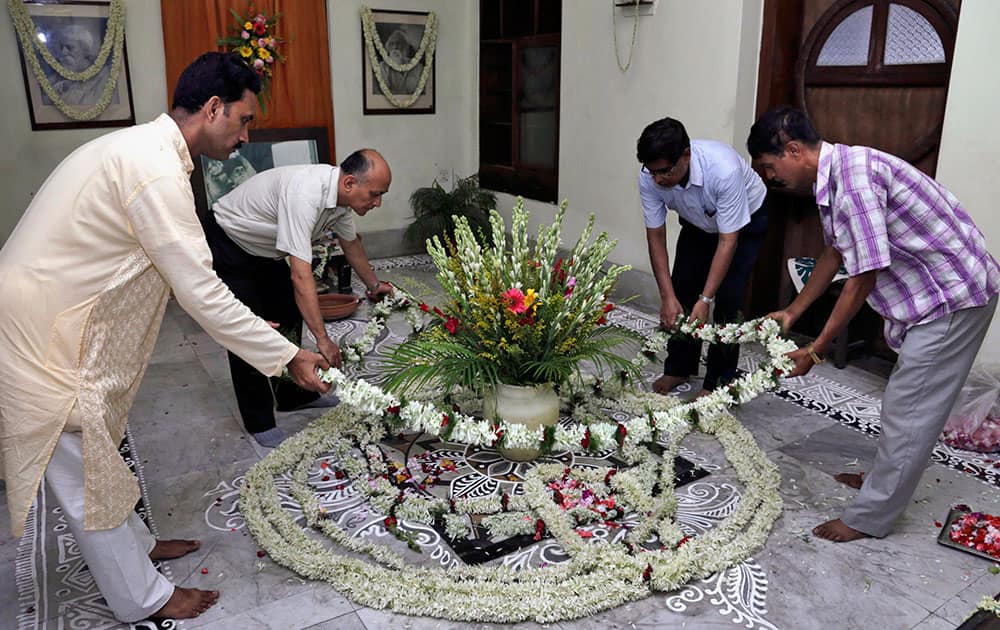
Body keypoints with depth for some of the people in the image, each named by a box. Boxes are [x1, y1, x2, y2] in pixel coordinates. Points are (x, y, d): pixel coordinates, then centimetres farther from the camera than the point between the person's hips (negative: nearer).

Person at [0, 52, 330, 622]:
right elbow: (201, 292, -26)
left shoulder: (142, 149, 8)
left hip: (56, 320, 10)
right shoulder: (156, 169, -26)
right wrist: (288, 356, -18)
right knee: (86, 473, 5)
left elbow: (187, 275, 13)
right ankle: (142, 600, 22)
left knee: (97, 452, 24)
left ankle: (134, 543, 43)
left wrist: (256, 330, 13)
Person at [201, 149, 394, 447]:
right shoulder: (305, 193, -39)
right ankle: (259, 422, 3)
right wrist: (323, 340, -40)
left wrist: (374, 284, 24)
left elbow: (351, 243, 11)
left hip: (265, 252, 9)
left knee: (289, 319, 12)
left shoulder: (340, 196, -11)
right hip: (226, 246, -9)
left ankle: (292, 395, 28)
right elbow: (301, 274, -42)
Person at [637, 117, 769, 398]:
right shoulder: (649, 177, -29)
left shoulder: (724, 169, -42)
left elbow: (728, 241, -36)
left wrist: (705, 300, -38)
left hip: (746, 221, -4)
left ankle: (719, 381, -2)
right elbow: (655, 236, -20)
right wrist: (667, 296, -26)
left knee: (727, 298, -14)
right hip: (698, 223, 5)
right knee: (680, 291, -1)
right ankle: (679, 367, 17)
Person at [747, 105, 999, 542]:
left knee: (909, 409, -2)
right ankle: (886, 478, 39)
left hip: (955, 295, -10)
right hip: (937, 291, 10)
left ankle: (869, 517, 9)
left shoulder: (853, 178, -27)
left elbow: (864, 278, -26)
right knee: (908, 399, 22)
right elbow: (835, 252, 16)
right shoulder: (834, 176, 4)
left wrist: (816, 350, -18)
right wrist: (792, 312, 17)